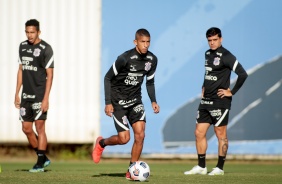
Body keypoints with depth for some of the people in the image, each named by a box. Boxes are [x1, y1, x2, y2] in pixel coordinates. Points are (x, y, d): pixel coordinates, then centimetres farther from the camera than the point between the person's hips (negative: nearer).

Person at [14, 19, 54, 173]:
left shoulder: (45, 49, -8)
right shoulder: (23, 46, 12)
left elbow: (50, 74, -10)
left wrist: (46, 98, -15)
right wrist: (17, 93, 14)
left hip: (39, 95, -7)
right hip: (26, 95, 7)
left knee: (39, 127, -6)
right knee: (26, 128, 6)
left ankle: (40, 164, 0)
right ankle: (43, 158, 20)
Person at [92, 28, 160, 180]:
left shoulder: (152, 59, -3)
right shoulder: (125, 58, -20)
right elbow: (108, 78, -11)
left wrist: (153, 101, 1)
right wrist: (108, 103, -15)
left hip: (135, 99, 5)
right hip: (118, 101, -5)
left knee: (140, 134, -11)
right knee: (124, 138, -9)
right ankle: (101, 143, 24)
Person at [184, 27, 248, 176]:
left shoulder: (225, 56, -13)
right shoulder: (207, 54, 13)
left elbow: (243, 74, -18)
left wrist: (232, 92, -14)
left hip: (220, 101, -8)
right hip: (205, 101, 8)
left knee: (220, 134, 0)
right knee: (199, 133, 7)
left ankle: (220, 168, 6)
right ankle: (201, 167, 14)